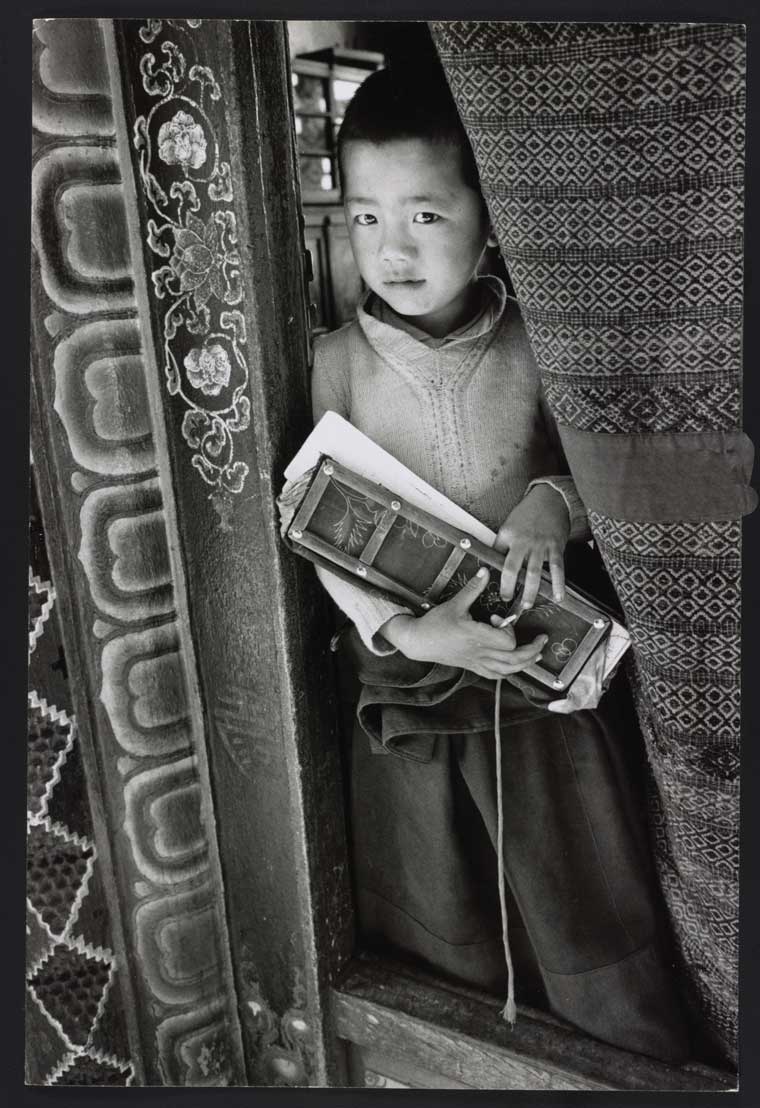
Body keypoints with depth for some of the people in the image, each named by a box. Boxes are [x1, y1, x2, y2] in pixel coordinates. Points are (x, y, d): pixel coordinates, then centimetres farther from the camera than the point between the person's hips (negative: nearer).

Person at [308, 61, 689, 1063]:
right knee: (445, 948, 19)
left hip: (542, 681, 0)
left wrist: (555, 503, -21)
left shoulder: (538, 348, -7)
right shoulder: (334, 366, -7)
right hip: (405, 691, 1)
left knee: (588, 912, 13)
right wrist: (406, 631, -26)